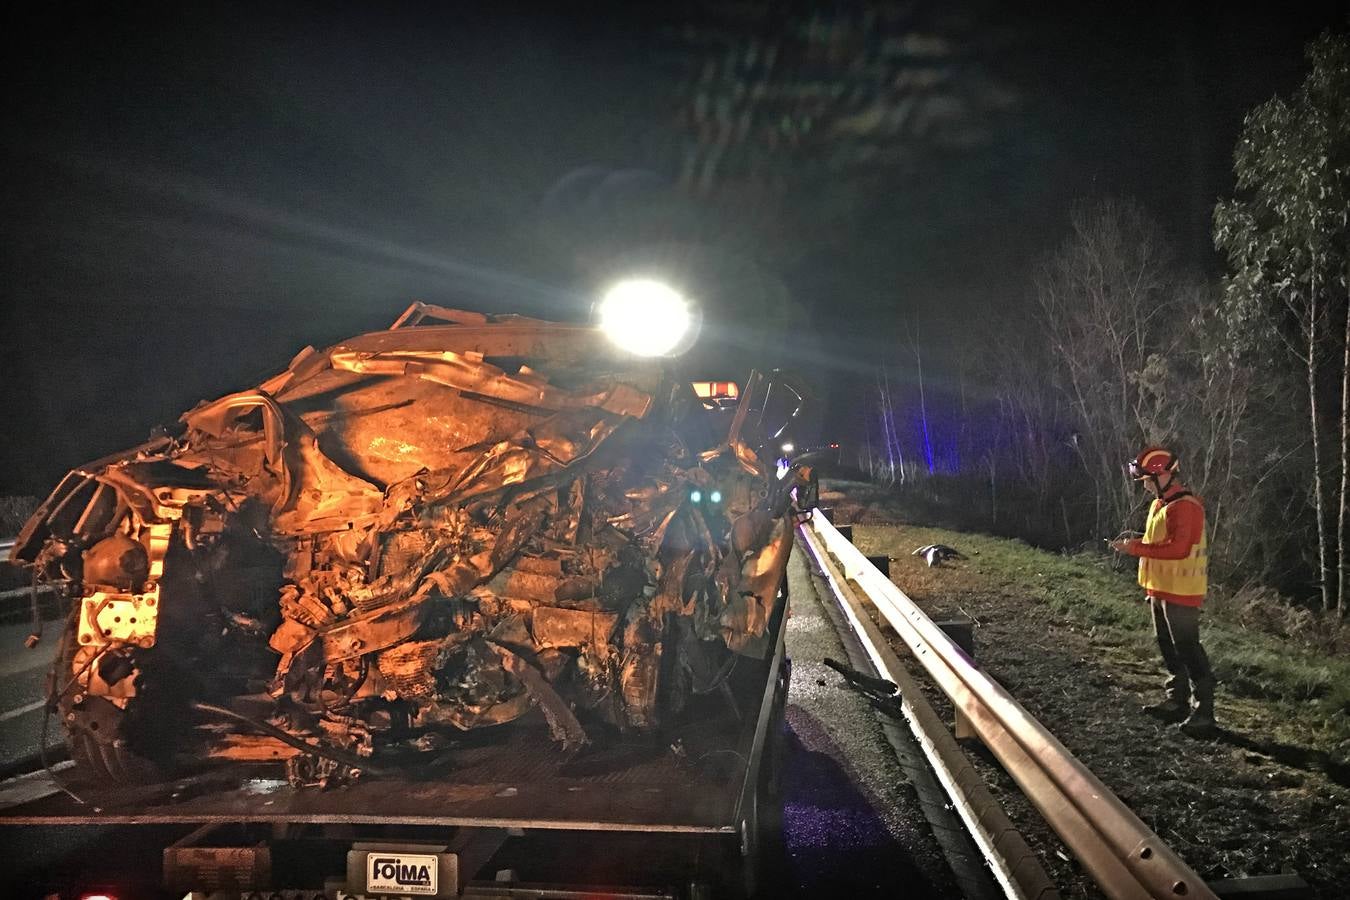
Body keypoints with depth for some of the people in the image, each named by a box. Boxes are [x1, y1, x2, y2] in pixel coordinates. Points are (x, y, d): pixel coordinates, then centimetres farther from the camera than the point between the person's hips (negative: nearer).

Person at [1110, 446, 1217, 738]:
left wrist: (1136, 547, -23)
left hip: (1180, 592, -10)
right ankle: (1177, 701, 28)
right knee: (1169, 648, 17)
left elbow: (1178, 548, -27)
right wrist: (1133, 542, 6)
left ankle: (1204, 714, -4)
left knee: (1188, 651, -8)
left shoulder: (1185, 506, -19)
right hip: (1161, 590, 10)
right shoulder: (1160, 504, 13)